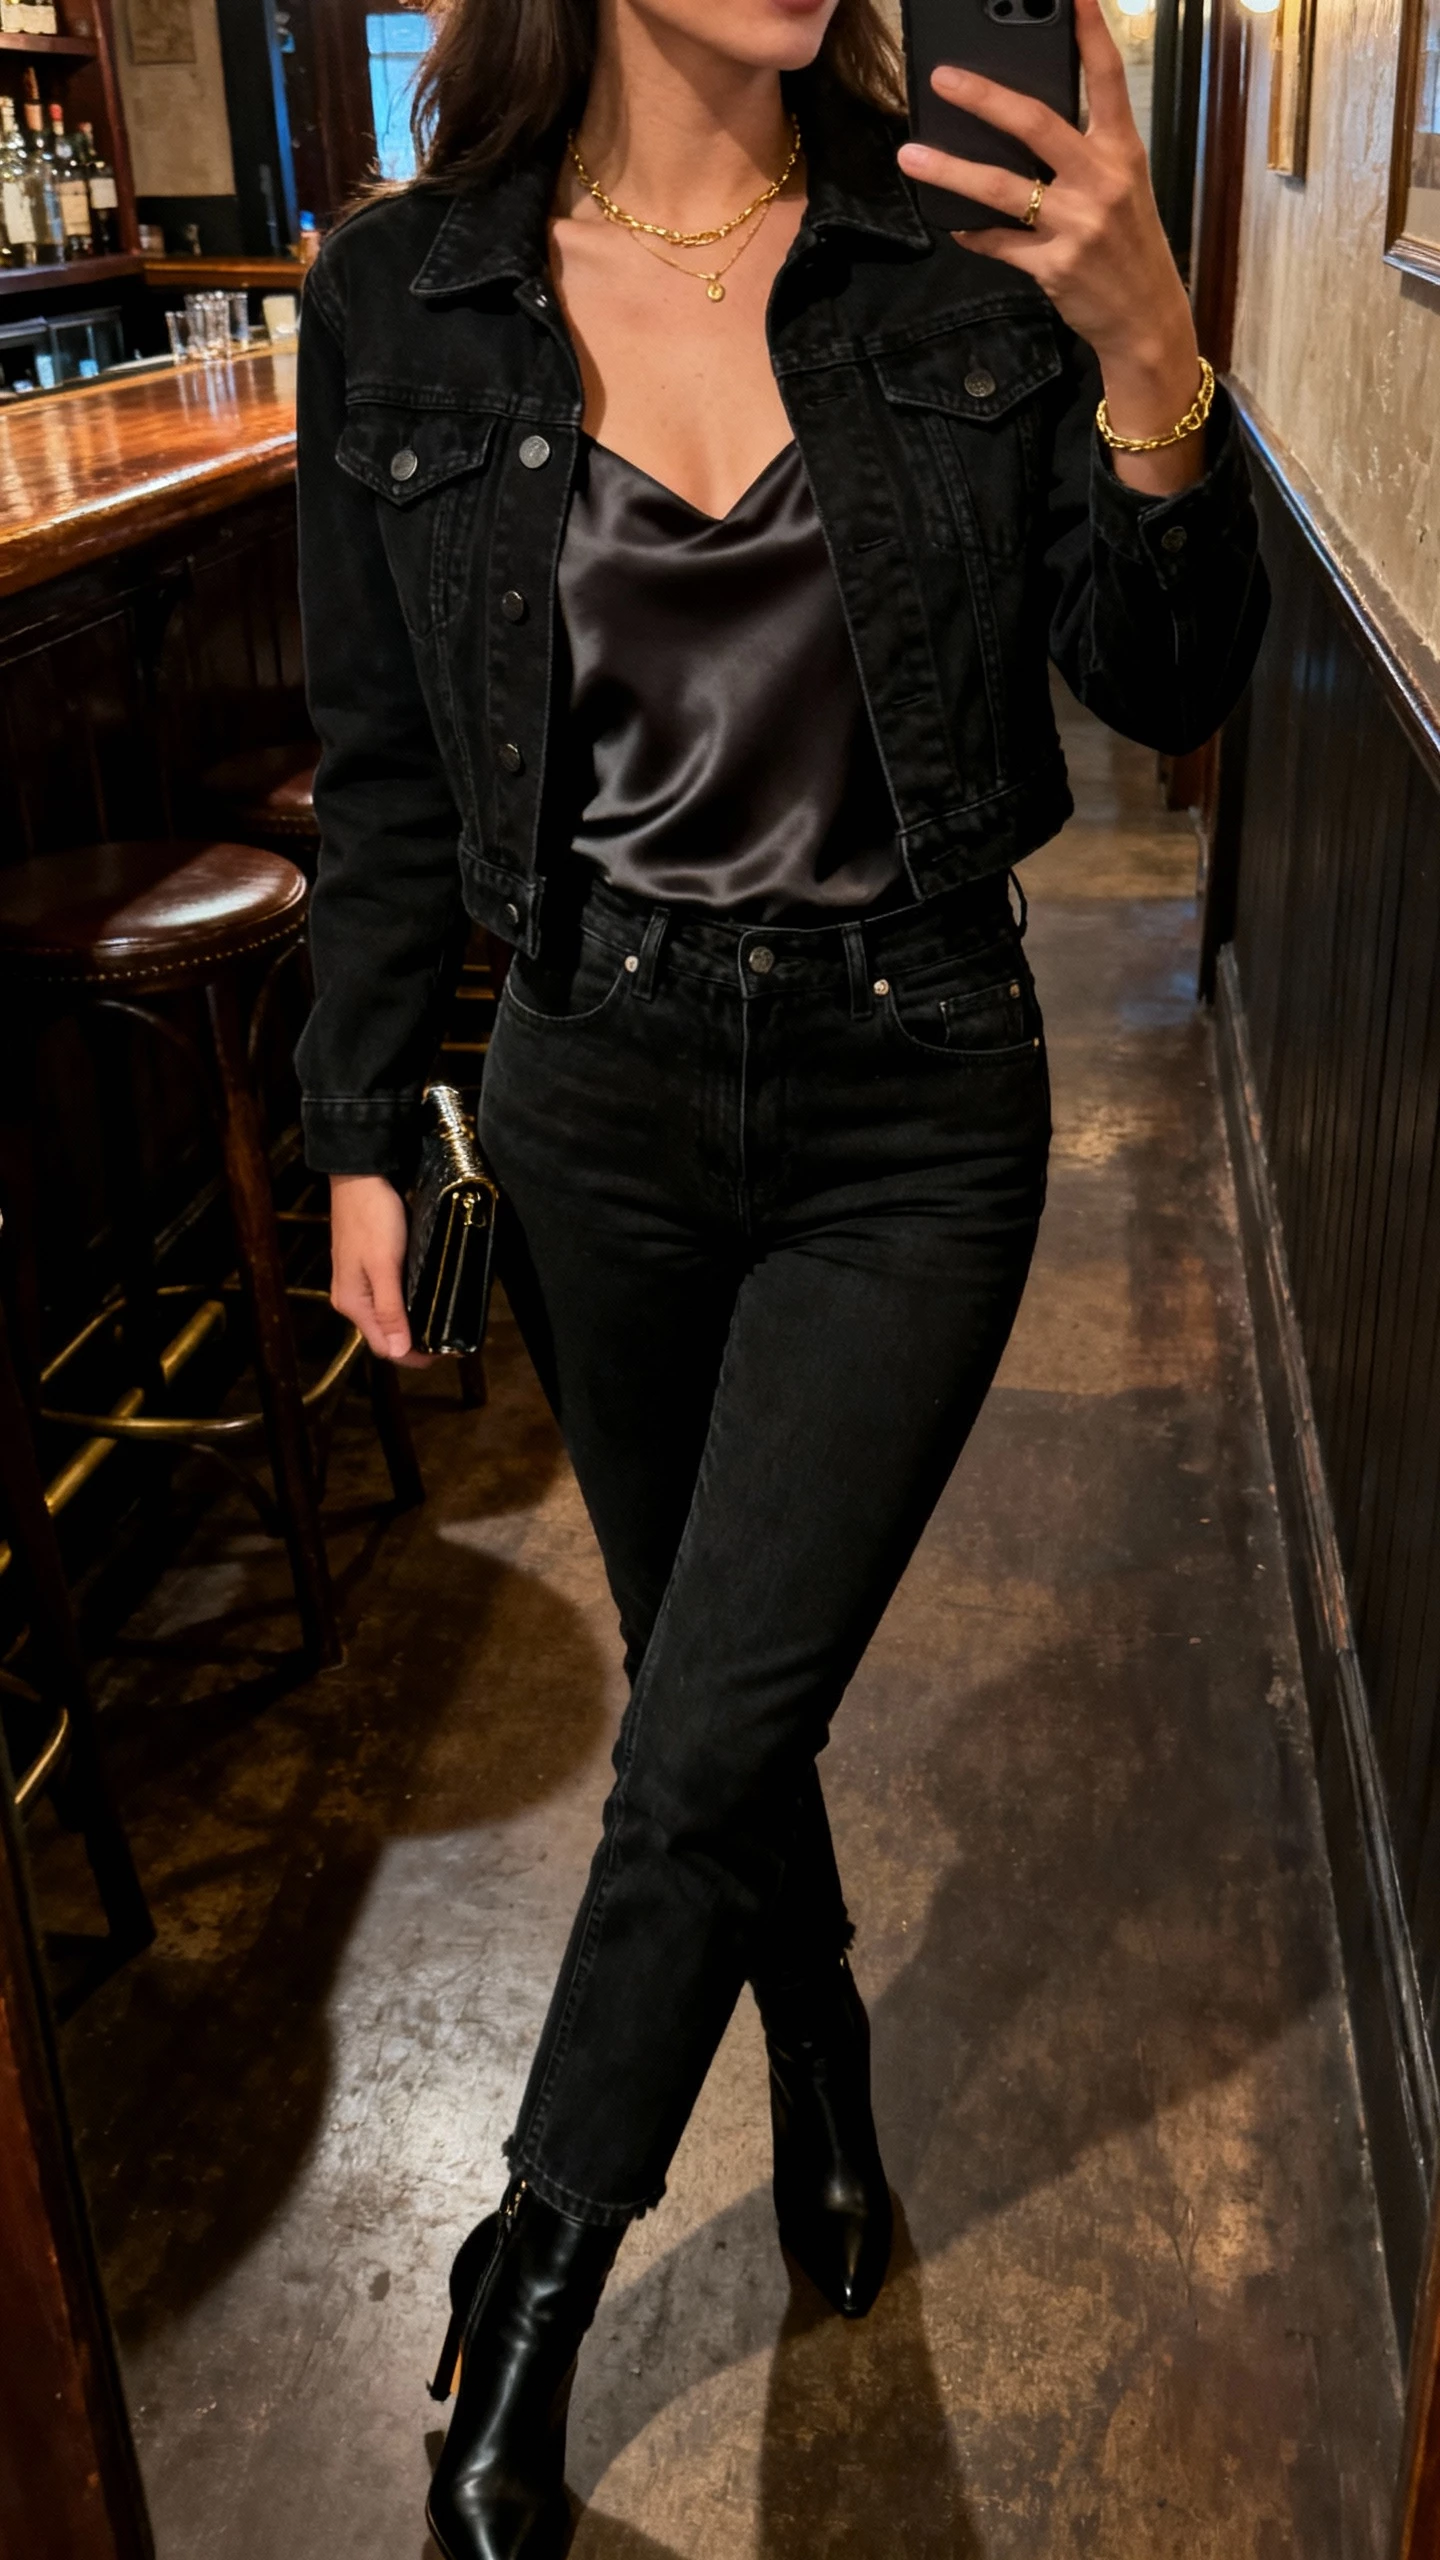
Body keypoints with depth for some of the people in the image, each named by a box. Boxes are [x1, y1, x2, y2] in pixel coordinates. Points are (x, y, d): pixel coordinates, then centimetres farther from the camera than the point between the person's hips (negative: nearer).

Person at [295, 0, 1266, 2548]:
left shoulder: (968, 259, -3)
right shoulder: (400, 306, -1)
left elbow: (1168, 689, -3)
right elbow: (383, 778, 5)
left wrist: (1151, 366, -20)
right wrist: (363, 1132, 4)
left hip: (912, 1107, -1)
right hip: (598, 1097, 2)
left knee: (706, 1742, -1)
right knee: (718, 1691, 16)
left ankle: (528, 2300, 26)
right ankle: (829, 2087, 47)